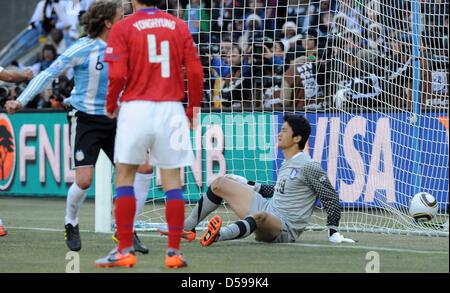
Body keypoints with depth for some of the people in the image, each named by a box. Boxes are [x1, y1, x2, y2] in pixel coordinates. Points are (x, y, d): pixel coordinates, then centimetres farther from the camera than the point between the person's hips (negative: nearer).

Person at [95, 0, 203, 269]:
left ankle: (125, 250, 3)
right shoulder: (179, 26, 6)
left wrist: (111, 106, 7)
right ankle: (174, 252, 3)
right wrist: (192, 110, 12)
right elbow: (195, 72, 1)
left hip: (135, 108, -2)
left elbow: (117, 74, -10)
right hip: (171, 110, 2)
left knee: (125, 176, 7)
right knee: (172, 180, 5)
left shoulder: (123, 28, -1)